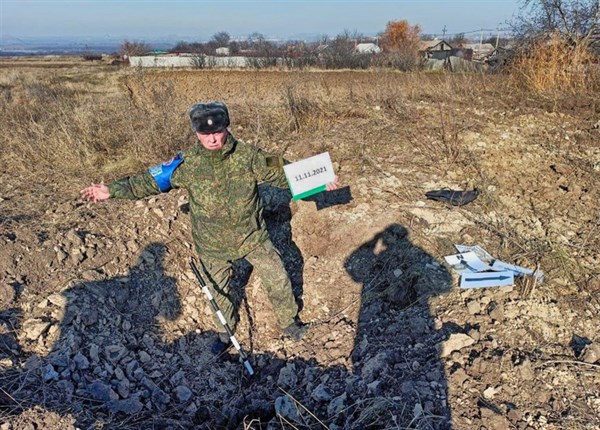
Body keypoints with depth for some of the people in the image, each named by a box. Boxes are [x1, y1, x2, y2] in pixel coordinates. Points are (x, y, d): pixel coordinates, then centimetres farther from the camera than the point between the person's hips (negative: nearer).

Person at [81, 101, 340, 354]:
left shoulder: (248, 155, -15)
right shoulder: (186, 164, -13)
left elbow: (282, 173, -7)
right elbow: (150, 180, -4)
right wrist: (113, 190, -5)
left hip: (252, 236, 0)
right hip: (212, 245, 1)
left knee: (278, 279, 11)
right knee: (218, 290, 18)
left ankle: (289, 320, 39)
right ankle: (225, 331, 46)